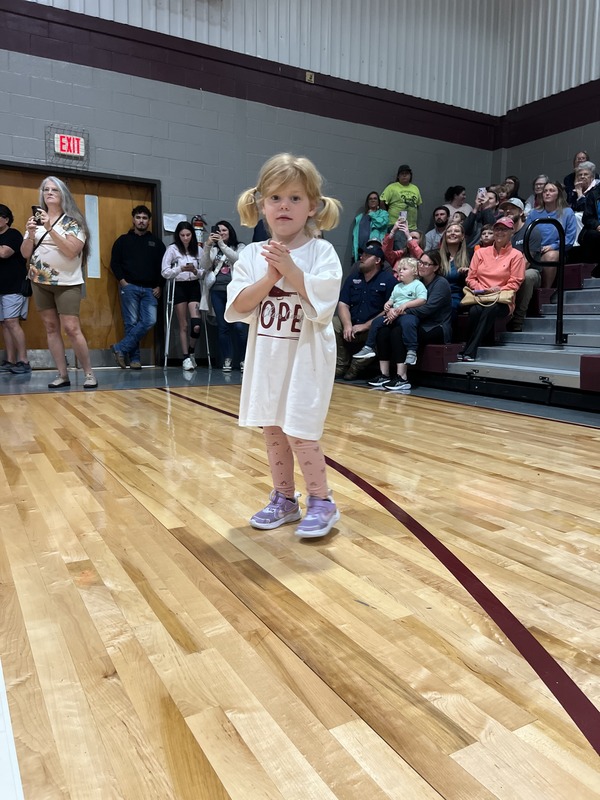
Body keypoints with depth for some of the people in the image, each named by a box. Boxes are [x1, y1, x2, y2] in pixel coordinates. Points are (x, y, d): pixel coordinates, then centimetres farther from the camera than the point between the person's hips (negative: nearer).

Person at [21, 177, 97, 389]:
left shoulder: (72, 221, -3)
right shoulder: (37, 219, 10)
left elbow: (72, 251, -17)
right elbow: (25, 253, 8)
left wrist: (50, 228, -20)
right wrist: (30, 233, -9)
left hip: (67, 283, -5)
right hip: (40, 282, 5)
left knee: (71, 328, -11)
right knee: (51, 328, 3)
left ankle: (89, 373, -2)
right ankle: (62, 375, 7)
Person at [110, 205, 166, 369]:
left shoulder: (156, 242, 15)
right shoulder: (123, 240, 10)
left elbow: (163, 266, 13)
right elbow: (114, 263, 6)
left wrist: (159, 286, 3)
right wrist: (122, 281, -7)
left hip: (150, 289, 2)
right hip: (130, 287, -2)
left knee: (150, 321, -12)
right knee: (131, 323, -4)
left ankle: (121, 348, -5)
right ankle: (134, 358, 2)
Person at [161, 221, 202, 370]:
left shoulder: (198, 250, 7)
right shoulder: (172, 249, 1)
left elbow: (203, 272, 8)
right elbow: (165, 272, -4)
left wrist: (196, 271, -12)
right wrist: (180, 269, -16)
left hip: (194, 286, 2)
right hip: (179, 287, -1)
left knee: (197, 324, -11)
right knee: (183, 325, 2)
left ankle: (191, 352, 14)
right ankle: (186, 358, 10)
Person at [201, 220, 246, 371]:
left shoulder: (239, 247, 12)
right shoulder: (213, 250, 17)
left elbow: (237, 259, -10)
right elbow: (204, 266, 1)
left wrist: (222, 244, -15)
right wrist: (208, 246, -11)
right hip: (217, 291, 3)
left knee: (239, 326, -11)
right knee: (223, 326, 3)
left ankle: (244, 359, -2)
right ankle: (227, 360, 9)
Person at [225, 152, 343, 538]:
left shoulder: (321, 251, -7)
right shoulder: (252, 254, 4)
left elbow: (323, 303, -20)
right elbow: (239, 306, -6)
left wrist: (290, 268, -22)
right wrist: (269, 277, -17)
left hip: (306, 356, -5)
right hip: (267, 356, 5)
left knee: (298, 431, -6)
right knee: (271, 428, 12)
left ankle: (322, 501, 14)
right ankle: (284, 499, 29)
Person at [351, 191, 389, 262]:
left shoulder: (383, 213, 15)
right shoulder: (360, 217, 22)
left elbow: (380, 223, -9)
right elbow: (355, 235, 13)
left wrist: (371, 214, 10)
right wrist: (354, 253, 2)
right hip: (360, 250, 3)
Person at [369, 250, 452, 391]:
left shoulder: (441, 283, -4)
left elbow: (427, 309, -18)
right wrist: (393, 310, -14)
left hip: (437, 330, -7)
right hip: (419, 325, 7)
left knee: (398, 332, -30)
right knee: (383, 330, -18)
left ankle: (402, 379, -32)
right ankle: (384, 375, -21)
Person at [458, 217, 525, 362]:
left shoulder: (516, 255, 7)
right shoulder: (480, 252, 15)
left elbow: (514, 283, 1)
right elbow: (470, 278, 11)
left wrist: (497, 290, -14)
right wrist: (482, 290, -6)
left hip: (502, 300, -2)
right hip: (479, 298, 2)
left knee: (491, 309, -37)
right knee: (475, 310, -34)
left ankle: (469, 350, -38)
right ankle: (468, 349, -30)